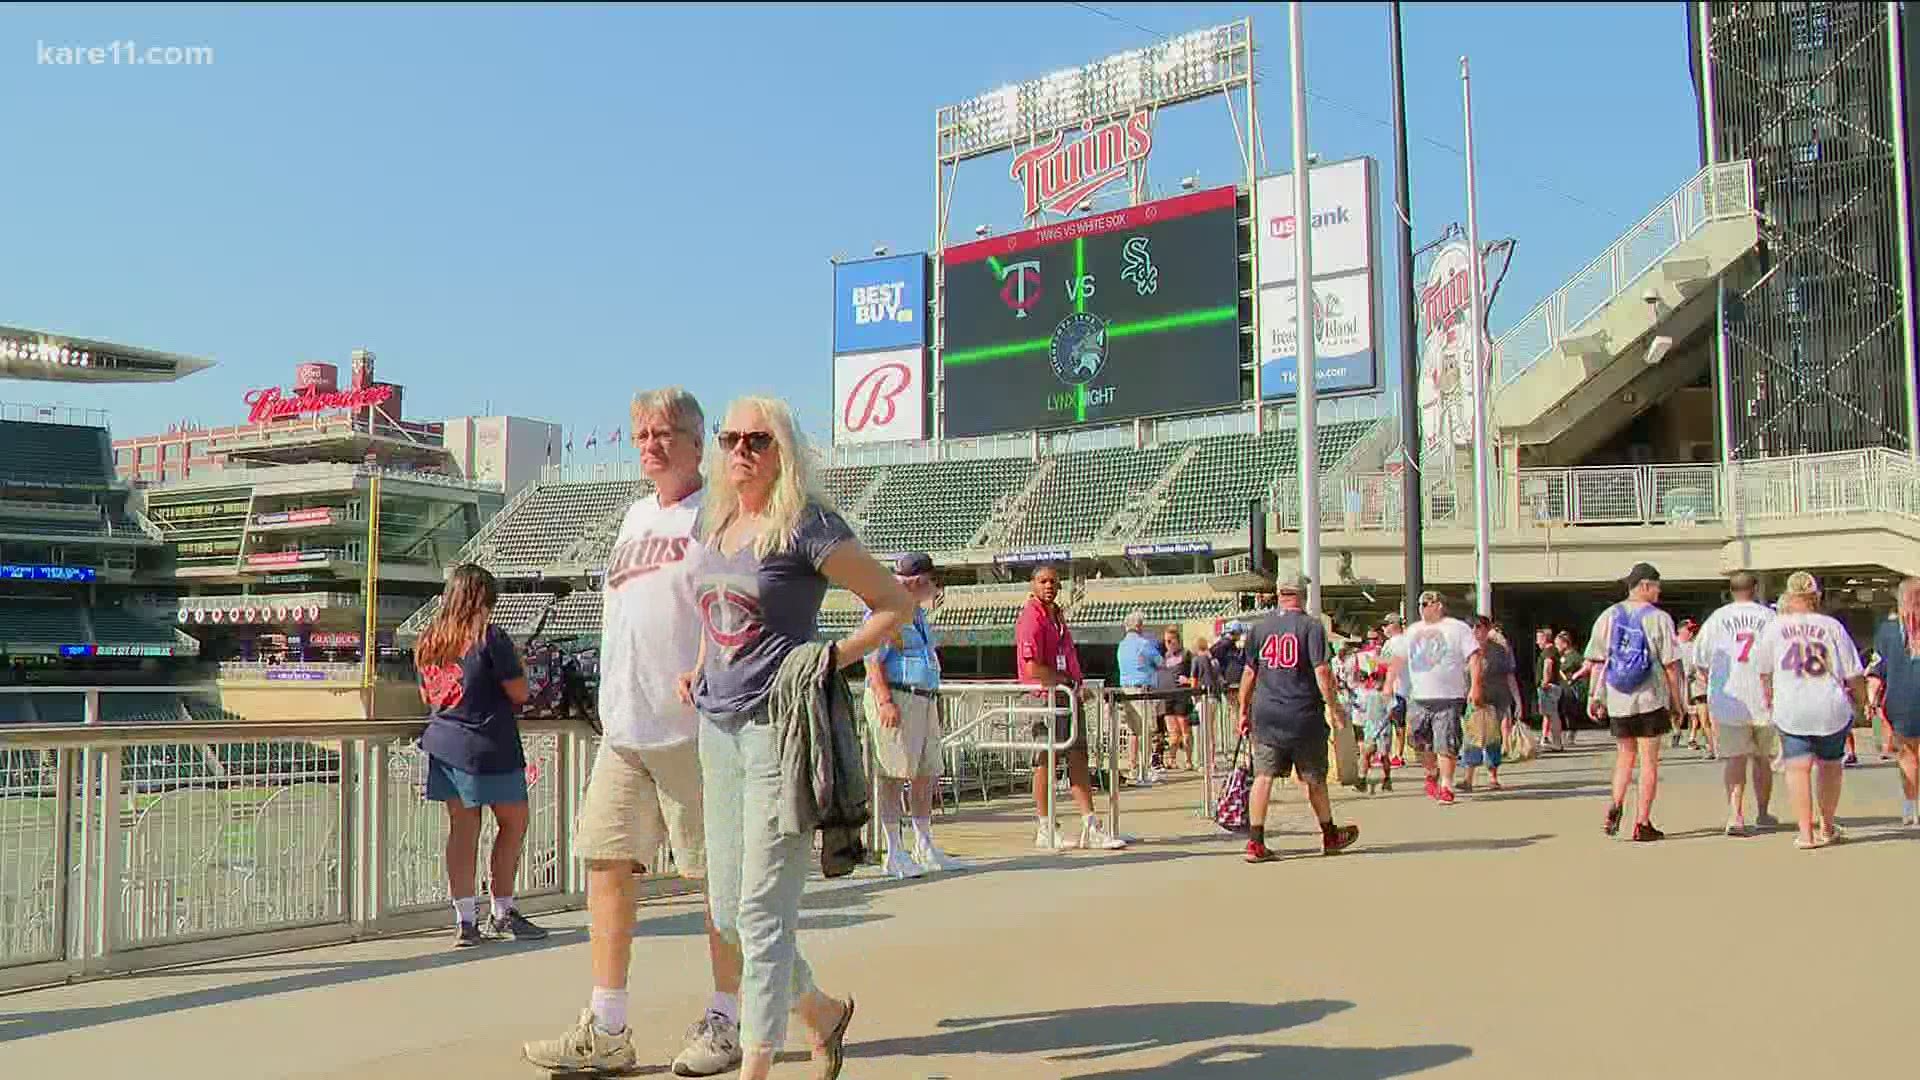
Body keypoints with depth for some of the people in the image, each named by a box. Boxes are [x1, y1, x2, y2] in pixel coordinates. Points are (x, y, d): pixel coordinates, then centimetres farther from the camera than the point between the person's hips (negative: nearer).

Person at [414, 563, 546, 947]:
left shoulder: (428, 640, 8)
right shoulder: (490, 638, -12)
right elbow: (519, 693, -9)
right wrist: (516, 663, 8)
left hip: (443, 743, 7)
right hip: (488, 746, -6)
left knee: (461, 828, 9)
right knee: (513, 823, 8)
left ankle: (465, 920, 7)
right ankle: (501, 914, 12)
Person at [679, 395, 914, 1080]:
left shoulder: (806, 527, -9)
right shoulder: (712, 526, 13)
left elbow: (896, 604, -5)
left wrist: (832, 661, -14)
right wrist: (700, 671, 15)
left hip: (783, 728, -8)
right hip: (718, 726, 8)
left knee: (762, 909, -6)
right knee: (727, 909, 12)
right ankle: (823, 1013, 32)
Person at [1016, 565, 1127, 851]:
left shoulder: (1056, 614, 18)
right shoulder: (1032, 618, -12)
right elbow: (1033, 669, -20)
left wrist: (1078, 686, 9)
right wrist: (1067, 680, -9)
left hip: (1069, 697, 9)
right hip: (1046, 698, -9)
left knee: (1078, 759, 7)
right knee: (1045, 762, -1)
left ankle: (1091, 828, 9)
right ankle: (1045, 831, 8)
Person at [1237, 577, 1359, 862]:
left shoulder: (1260, 627, 4)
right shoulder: (1311, 626, -6)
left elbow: (1249, 673, 7)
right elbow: (1321, 670, -12)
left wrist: (1243, 710, 14)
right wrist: (1333, 706, -3)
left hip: (1265, 714, 2)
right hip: (1303, 715, -2)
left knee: (1263, 776, 1)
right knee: (1313, 778, 12)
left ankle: (1255, 842, -5)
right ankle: (1329, 836, 29)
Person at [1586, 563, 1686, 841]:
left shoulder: (1608, 616, 5)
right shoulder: (1658, 618, -7)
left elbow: (1596, 661, 4)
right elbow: (1670, 664, -7)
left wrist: (1593, 696, 8)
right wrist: (1677, 699, 1)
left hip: (1617, 700, 4)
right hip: (1651, 699, -3)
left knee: (1624, 754, 19)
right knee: (1649, 760, 4)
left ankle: (1616, 806, 1)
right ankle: (1642, 823, 5)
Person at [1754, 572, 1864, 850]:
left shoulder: (1774, 627, 3)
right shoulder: (1832, 626, 2)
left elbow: (1764, 671, 15)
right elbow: (1854, 673, 4)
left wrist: (1768, 698, 33)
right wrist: (1859, 697, 24)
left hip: (1791, 710, -1)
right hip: (1832, 709, 1)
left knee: (1798, 767, -1)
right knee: (1830, 764, 18)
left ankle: (1806, 833, -7)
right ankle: (1827, 827, 26)